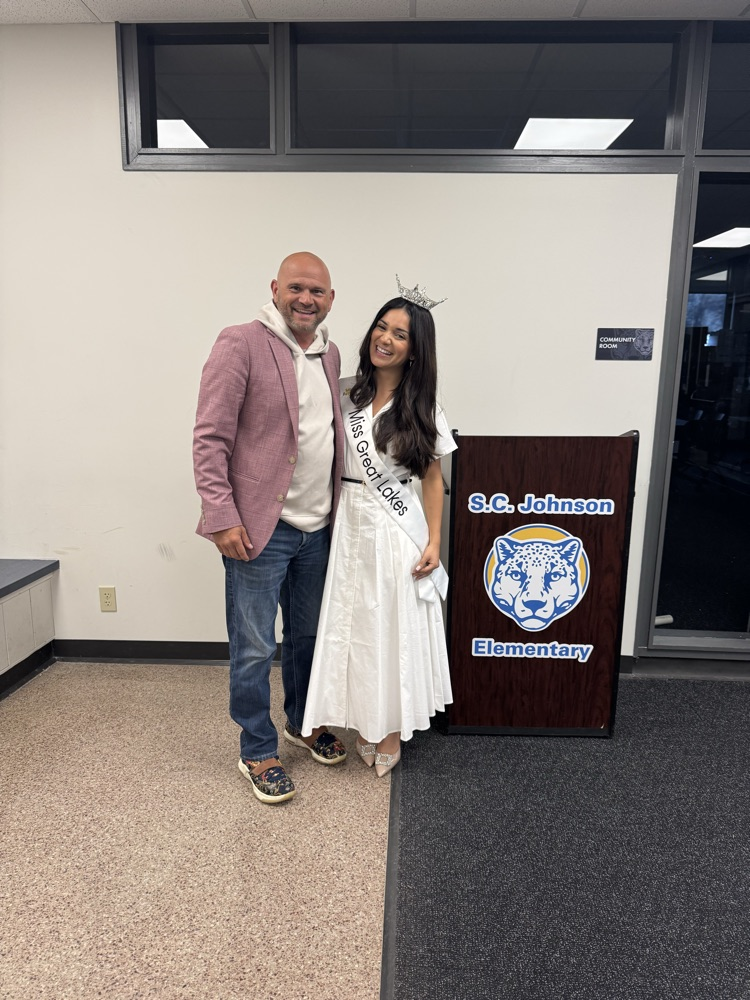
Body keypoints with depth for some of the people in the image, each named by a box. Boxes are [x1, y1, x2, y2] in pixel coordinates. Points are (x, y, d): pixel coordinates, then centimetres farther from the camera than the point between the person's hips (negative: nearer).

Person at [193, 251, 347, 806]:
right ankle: (258, 753, 25)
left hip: (317, 529, 7)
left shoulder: (330, 354, 12)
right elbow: (210, 437, -13)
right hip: (260, 529, -6)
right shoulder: (241, 344, -10)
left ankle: (303, 723, 42)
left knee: (308, 635, 20)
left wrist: (337, 510, 14)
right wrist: (222, 518, -18)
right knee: (255, 649, 5)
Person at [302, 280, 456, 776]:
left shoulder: (422, 409, -4)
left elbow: (433, 480, -1)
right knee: (354, 628, 11)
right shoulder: (345, 394, 3)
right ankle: (364, 725, 30)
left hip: (397, 531, -3)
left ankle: (391, 733, 26)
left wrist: (434, 542, -7)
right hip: (349, 527, 3)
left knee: (394, 630, 7)